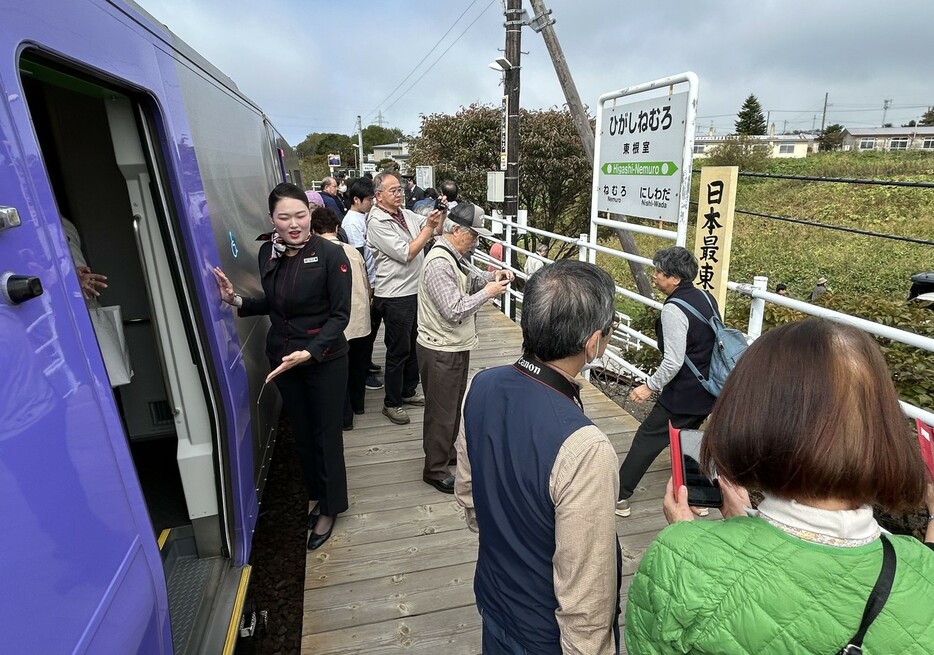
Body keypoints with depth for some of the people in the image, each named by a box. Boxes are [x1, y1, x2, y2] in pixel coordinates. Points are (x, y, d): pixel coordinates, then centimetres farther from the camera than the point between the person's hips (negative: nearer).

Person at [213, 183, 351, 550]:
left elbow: (340, 314, -16)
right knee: (301, 433, 19)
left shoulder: (330, 254, -17)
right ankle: (317, 494, 41)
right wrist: (237, 301, -6)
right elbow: (274, 304, 12)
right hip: (281, 358, 5)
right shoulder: (268, 252, 0)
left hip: (324, 359, -5)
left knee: (326, 434, 9)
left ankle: (330, 507, 30)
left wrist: (309, 352, -26)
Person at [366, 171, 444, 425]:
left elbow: (434, 228, 15)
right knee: (398, 350, 2)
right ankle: (391, 403, 18)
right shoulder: (377, 222, -14)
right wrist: (429, 227, -16)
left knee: (413, 345, 18)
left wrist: (441, 212, -5)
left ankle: (408, 391, 36)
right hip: (395, 296, -8)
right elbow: (406, 253, -20)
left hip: (415, 290, 8)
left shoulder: (406, 213, 8)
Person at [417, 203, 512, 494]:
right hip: (441, 351, -10)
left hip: (456, 347, 10)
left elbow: (470, 279, 20)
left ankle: (448, 450, 45)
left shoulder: (454, 257, 7)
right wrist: (488, 292, -20)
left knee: (454, 404, 25)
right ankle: (435, 470, 23)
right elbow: (454, 310, -30)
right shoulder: (439, 264, -25)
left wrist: (491, 276, 0)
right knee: (441, 411, 5)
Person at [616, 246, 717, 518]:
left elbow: (673, 362, -24)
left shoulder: (674, 310, -21)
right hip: (708, 390, 9)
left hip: (683, 393, -9)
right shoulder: (706, 298, 5)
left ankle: (619, 497, 11)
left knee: (647, 438, 2)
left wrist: (650, 386, -12)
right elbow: (713, 344, 15)